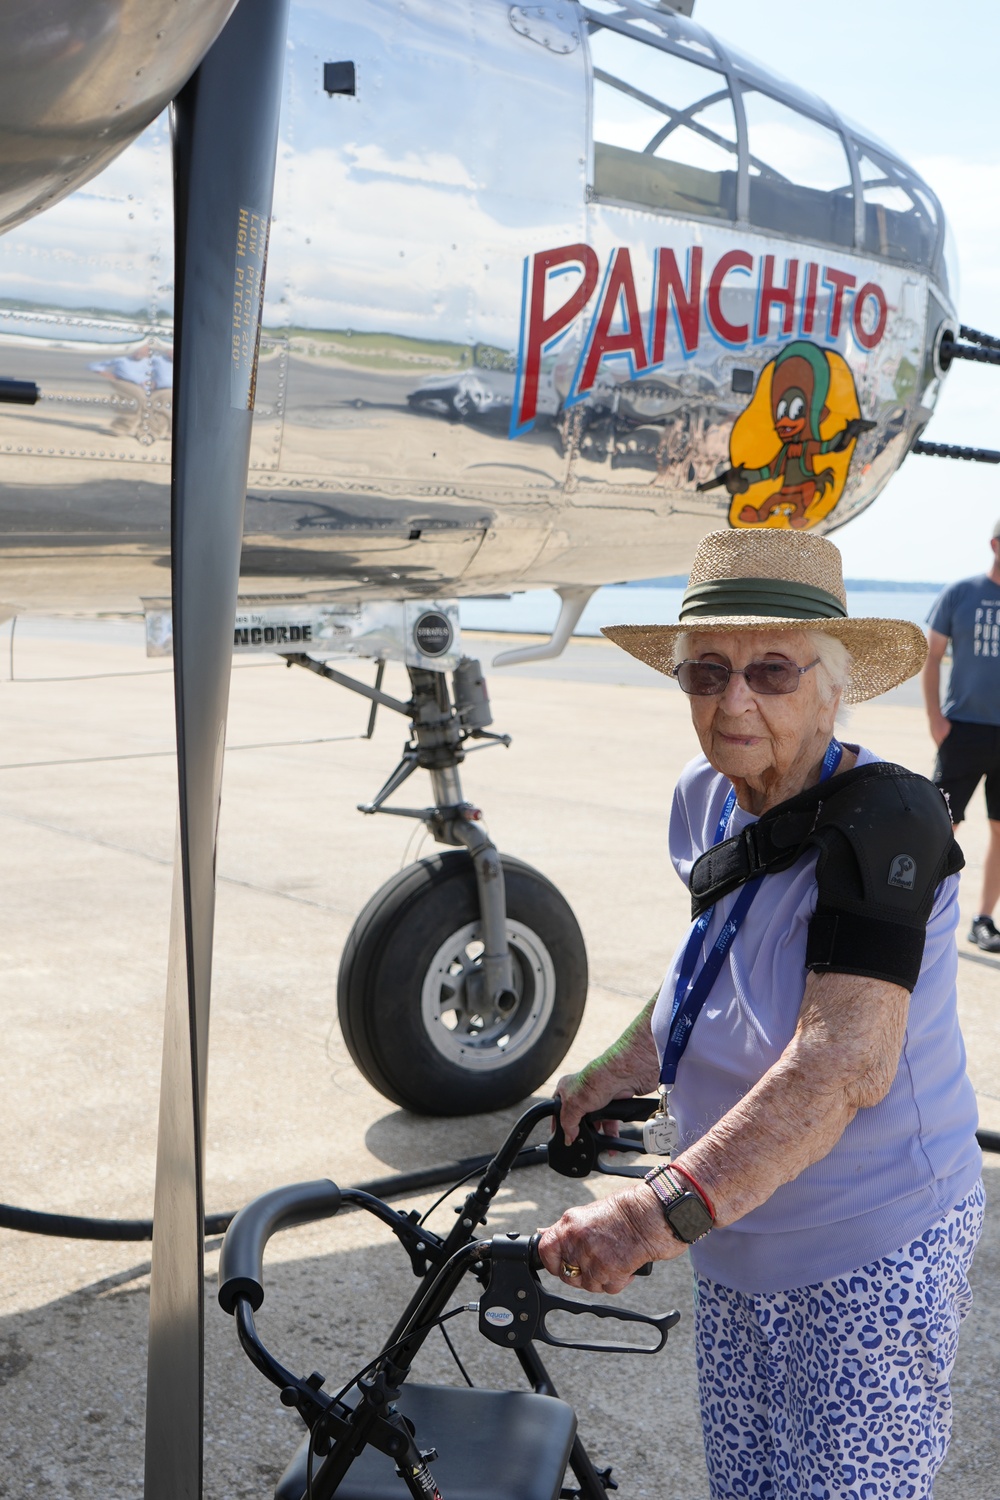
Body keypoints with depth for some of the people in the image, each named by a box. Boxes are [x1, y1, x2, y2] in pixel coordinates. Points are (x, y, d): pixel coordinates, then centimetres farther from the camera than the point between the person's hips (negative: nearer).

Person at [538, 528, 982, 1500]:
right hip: (737, 1248, 7)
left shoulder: (882, 820, -25)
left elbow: (845, 1059, -37)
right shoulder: (707, 800, -1)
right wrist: (611, 1076, 11)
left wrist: (665, 1207, -45)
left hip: (872, 1258, -7)